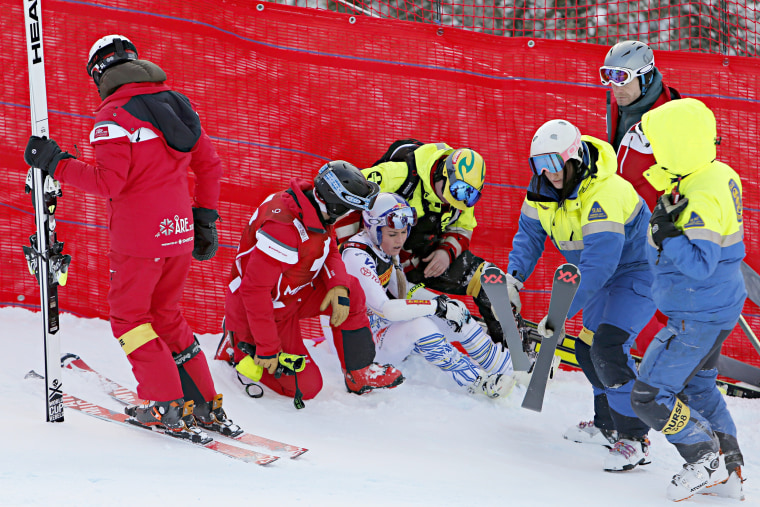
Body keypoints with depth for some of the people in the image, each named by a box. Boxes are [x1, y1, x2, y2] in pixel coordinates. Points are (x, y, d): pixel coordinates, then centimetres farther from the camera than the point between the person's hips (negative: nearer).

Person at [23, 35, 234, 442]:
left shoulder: (114, 115, -12)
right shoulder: (175, 103, 11)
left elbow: (108, 181, -20)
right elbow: (209, 164, 14)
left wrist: (56, 163, -11)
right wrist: (205, 219, 22)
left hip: (139, 234, -7)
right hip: (179, 232, 7)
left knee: (129, 316, 6)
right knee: (165, 315, 19)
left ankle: (170, 408, 0)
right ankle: (205, 405, 15)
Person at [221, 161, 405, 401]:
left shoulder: (317, 209, -10)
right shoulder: (284, 228, -37)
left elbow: (329, 251, 6)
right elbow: (254, 289, -34)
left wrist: (339, 286, -17)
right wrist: (268, 348, -27)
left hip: (293, 294, 8)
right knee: (306, 387, -5)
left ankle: (359, 373, 6)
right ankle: (242, 350, 11)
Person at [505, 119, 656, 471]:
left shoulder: (604, 194, -34)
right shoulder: (543, 188, -7)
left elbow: (598, 264, -38)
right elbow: (530, 234, 4)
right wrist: (514, 278, -14)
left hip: (636, 271, -9)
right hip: (601, 276, 9)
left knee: (607, 349, -23)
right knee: (590, 350, 16)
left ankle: (635, 439, -13)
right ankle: (607, 420, 41)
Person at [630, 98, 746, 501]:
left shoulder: (701, 200, -29)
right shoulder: (719, 176, 1)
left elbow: (700, 265, -31)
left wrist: (668, 233, -31)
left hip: (698, 317, -11)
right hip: (718, 307, 11)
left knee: (650, 396, -4)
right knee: (697, 385, 27)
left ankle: (704, 456, 7)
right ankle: (730, 470, 31)